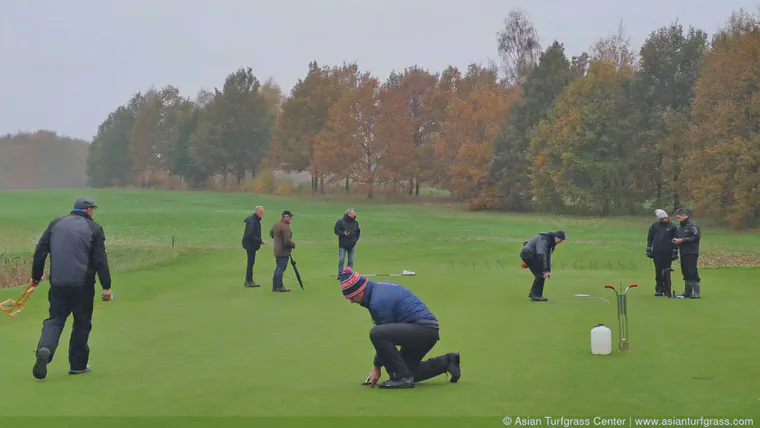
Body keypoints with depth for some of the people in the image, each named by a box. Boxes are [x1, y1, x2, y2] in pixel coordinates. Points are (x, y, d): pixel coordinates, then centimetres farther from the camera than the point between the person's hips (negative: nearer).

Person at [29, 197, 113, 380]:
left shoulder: (56, 223, 9)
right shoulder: (95, 229, 0)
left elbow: (40, 250, 9)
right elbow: (100, 260, -6)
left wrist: (36, 276, 19)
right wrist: (106, 286, -3)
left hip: (58, 283, 2)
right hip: (83, 284, -2)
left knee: (55, 319, 8)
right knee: (82, 322, 11)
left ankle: (45, 349, -20)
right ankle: (77, 364, 16)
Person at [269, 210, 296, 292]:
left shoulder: (276, 224, 8)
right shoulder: (285, 227, -22)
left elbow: (271, 233, 25)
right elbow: (287, 241, -26)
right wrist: (293, 245, -8)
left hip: (277, 251, 10)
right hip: (283, 251, -10)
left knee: (278, 268, 17)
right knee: (281, 268, -2)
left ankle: (274, 286, 22)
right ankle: (279, 286, 4)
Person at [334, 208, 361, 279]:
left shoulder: (355, 222, 8)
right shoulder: (340, 221, -5)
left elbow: (358, 232, 18)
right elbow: (336, 230, -3)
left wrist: (356, 239, 4)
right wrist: (343, 234, -16)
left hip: (352, 245, 4)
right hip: (342, 245, -4)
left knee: (351, 261, 6)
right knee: (341, 260, -3)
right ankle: (340, 275, 2)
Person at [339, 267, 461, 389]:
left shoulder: (378, 301, -18)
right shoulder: (379, 286, 13)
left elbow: (384, 334, -11)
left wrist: (377, 366, 0)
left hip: (423, 329, -11)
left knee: (376, 333, -25)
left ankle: (402, 377, -15)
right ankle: (446, 361, 23)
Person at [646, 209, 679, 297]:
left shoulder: (672, 227, 3)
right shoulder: (654, 226, 7)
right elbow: (650, 238, 11)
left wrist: (675, 252, 1)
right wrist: (649, 249, 5)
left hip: (668, 253, -1)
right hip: (657, 252, 1)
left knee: (666, 272, 1)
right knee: (658, 271, 5)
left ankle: (667, 289, 8)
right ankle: (659, 289, 11)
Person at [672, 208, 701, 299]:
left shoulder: (693, 225, -9)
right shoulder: (681, 226, 18)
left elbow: (696, 237, -19)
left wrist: (682, 240, -17)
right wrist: (676, 240, 5)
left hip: (691, 253, -8)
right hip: (683, 253, 8)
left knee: (692, 272, -9)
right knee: (685, 273, 10)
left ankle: (696, 293, -6)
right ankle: (688, 291, 16)